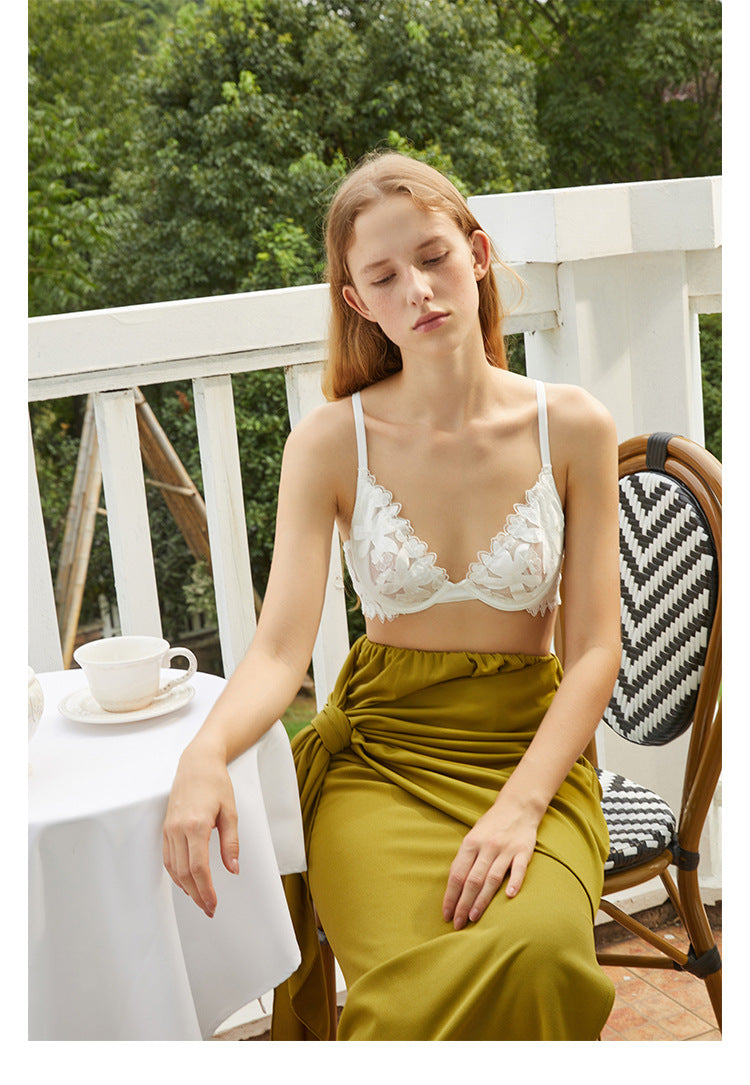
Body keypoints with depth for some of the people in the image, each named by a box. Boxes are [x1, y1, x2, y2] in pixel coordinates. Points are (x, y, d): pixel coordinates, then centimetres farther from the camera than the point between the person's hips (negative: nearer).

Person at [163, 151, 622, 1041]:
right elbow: (280, 649, -11)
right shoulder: (330, 443, -3)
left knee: (536, 952, -31)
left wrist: (521, 805, -18)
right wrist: (205, 754, -33)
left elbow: (594, 651, -3)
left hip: (531, 745, 1)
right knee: (416, 990, -28)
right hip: (378, 748, 0)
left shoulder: (572, 428, -2)